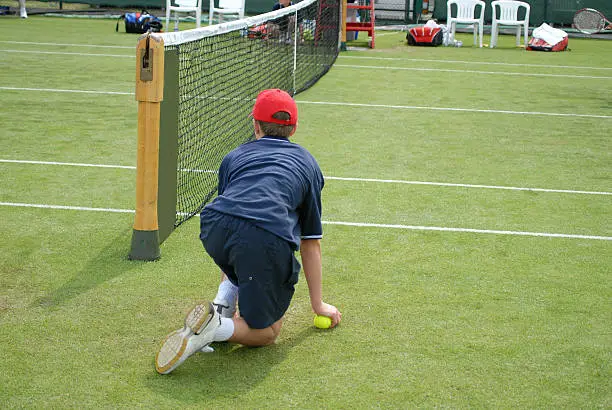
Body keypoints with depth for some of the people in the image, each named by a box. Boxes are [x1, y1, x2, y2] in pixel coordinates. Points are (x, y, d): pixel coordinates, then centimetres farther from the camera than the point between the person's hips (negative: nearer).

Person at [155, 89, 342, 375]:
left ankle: (222, 306, 17)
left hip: (214, 227, 3)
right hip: (270, 239, -3)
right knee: (268, 331, 15)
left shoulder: (234, 157, 33)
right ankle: (216, 328, -13)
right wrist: (318, 304, 42)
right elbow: (311, 243, 32)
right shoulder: (308, 164, 30)